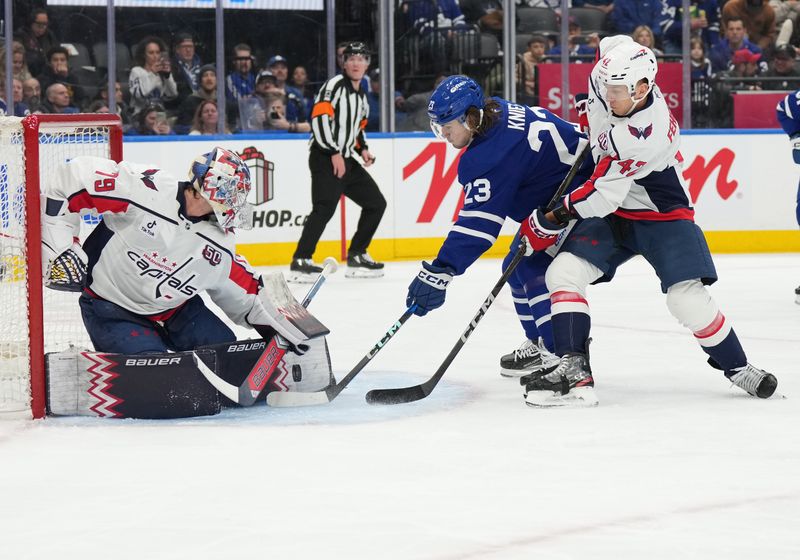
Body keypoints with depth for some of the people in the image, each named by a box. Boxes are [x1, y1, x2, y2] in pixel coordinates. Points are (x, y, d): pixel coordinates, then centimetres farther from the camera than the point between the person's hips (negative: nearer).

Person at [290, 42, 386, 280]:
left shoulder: (361, 97, 19)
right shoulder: (335, 86, -9)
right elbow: (319, 118, -19)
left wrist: (362, 149, 11)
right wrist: (334, 153, -22)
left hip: (346, 160, 9)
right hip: (325, 159, -9)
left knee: (376, 203, 11)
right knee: (325, 207, -23)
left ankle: (356, 257, 19)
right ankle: (301, 261, -26)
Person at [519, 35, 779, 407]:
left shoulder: (643, 136, -34)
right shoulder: (624, 82, -11)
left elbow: (603, 196, -30)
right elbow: (613, 44, 16)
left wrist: (547, 223, -20)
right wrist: (593, 127, 20)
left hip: (662, 213, -8)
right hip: (614, 214, 8)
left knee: (687, 298, -20)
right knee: (563, 273, -13)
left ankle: (735, 366, 5)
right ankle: (574, 370, -17)